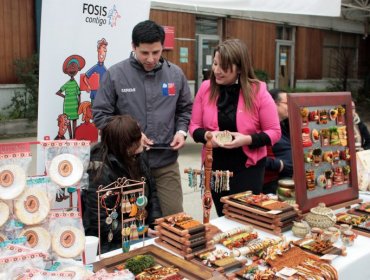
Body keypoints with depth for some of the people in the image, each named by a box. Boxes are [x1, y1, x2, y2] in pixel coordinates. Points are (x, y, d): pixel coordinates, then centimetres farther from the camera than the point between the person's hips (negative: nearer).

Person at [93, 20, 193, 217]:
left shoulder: (175, 74, 4)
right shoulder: (115, 74, -6)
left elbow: (185, 109, 16)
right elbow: (100, 114, -2)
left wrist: (181, 131, -3)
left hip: (166, 163, 2)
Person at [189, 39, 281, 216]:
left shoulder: (257, 92, -10)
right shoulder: (206, 88, -3)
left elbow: (274, 132, -6)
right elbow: (194, 127, 3)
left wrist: (247, 139, -22)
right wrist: (207, 135, -18)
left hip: (248, 167, -3)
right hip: (215, 167, 3)